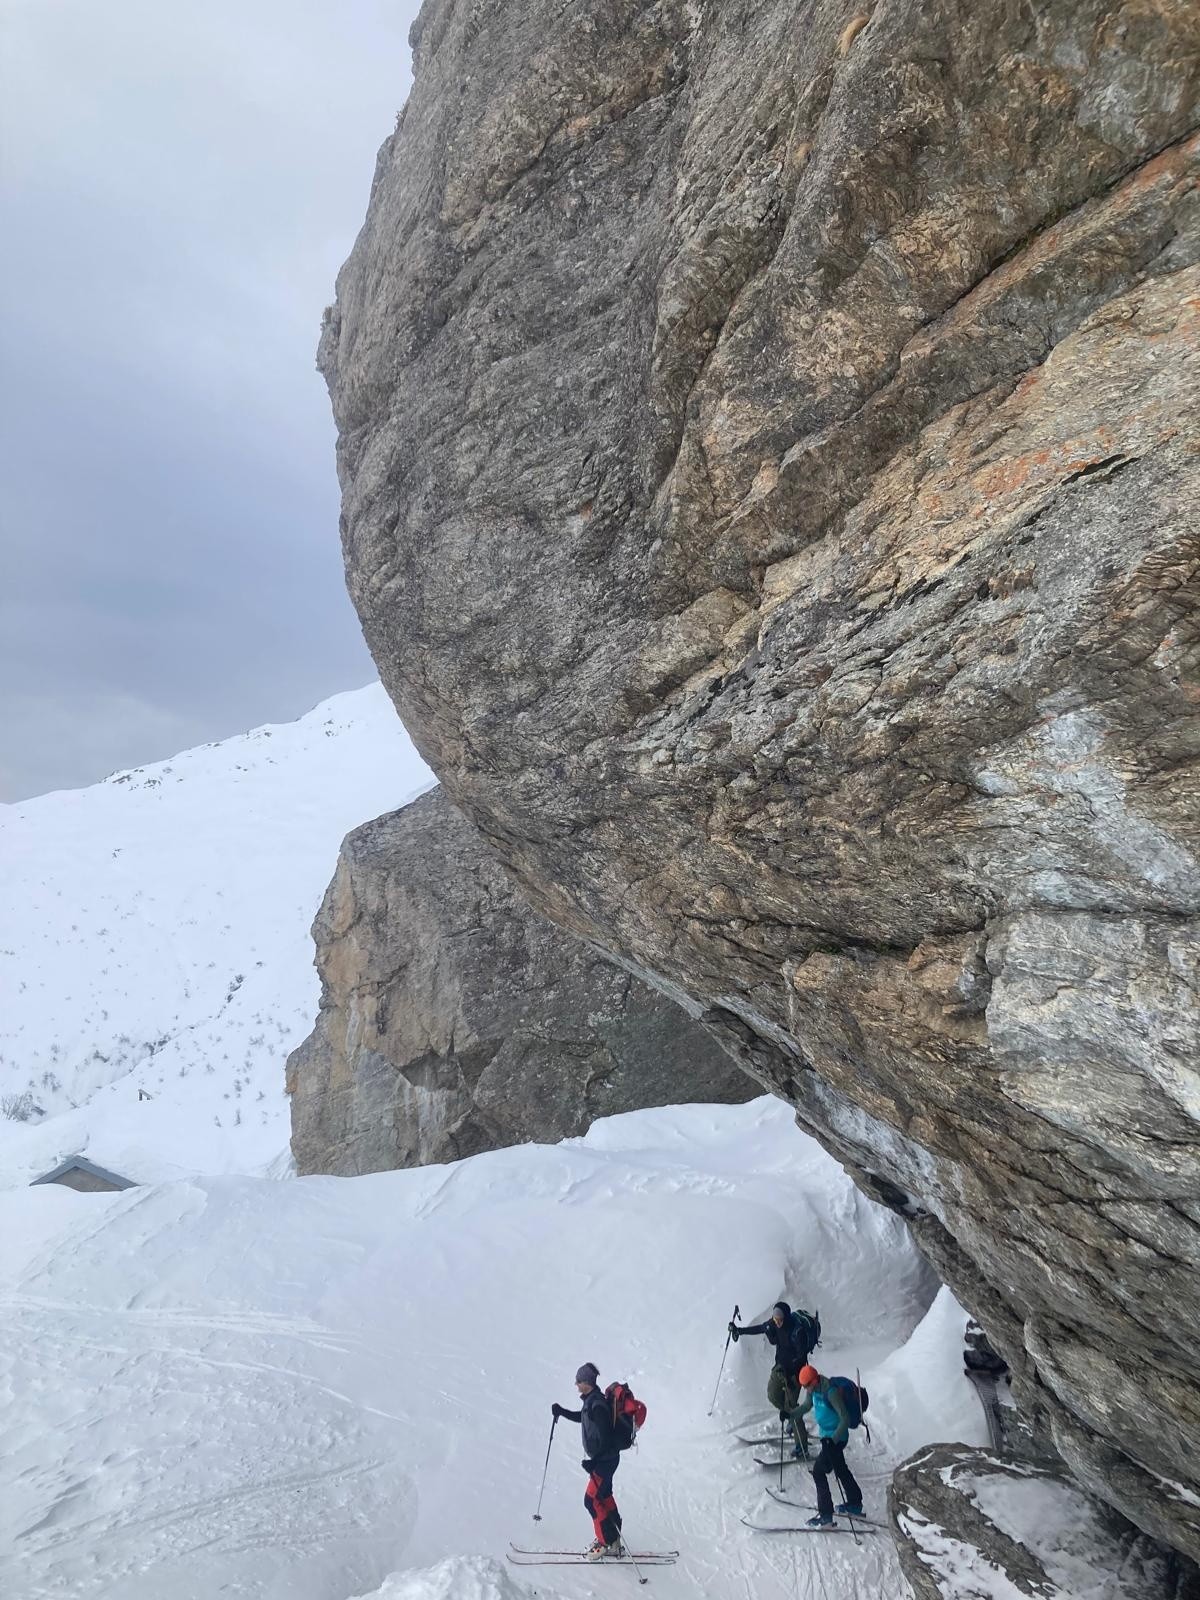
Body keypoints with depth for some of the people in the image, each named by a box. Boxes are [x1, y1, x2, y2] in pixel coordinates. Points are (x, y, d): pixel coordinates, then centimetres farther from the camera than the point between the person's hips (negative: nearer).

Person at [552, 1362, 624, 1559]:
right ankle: (611, 1538, 30)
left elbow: (605, 1438, -28)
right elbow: (583, 1417, 22)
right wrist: (562, 1412, 17)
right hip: (600, 1458, 9)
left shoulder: (597, 1405, -27)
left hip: (605, 1459, -9)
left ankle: (608, 1543, 10)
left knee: (592, 1500, -1)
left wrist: (593, 1460, -27)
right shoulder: (591, 1399, 3)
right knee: (603, 1497, 18)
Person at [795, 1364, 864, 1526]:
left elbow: (845, 1419, -28)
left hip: (836, 1437, -9)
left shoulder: (831, 1392, -30)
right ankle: (855, 1505, 40)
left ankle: (825, 1516, 0)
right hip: (826, 1435, 9)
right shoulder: (813, 1389, -4)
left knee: (818, 1472, -8)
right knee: (841, 1470, 23)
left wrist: (833, 1440, -33)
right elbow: (806, 1406, 14)